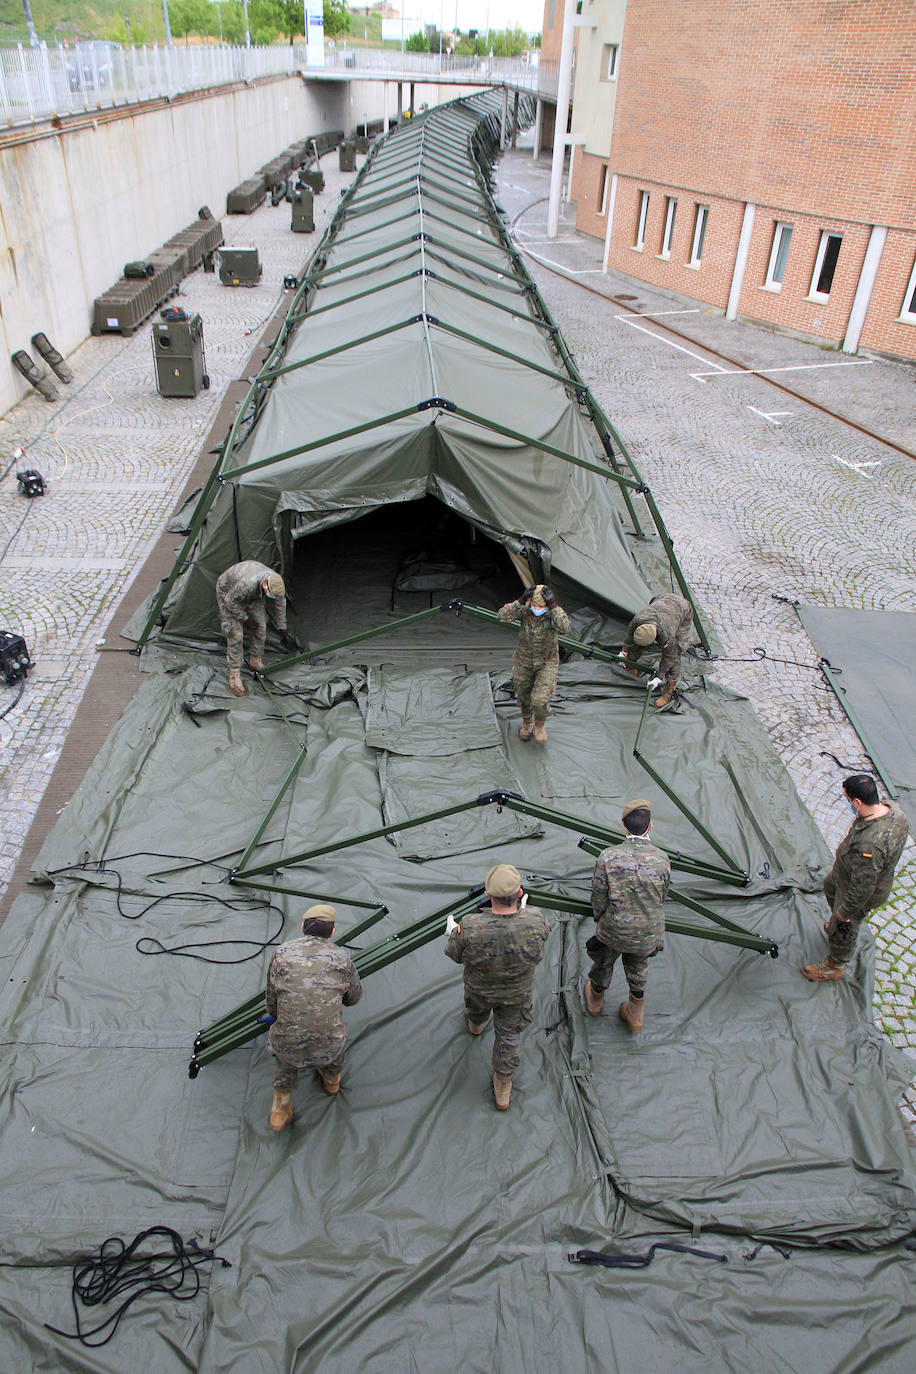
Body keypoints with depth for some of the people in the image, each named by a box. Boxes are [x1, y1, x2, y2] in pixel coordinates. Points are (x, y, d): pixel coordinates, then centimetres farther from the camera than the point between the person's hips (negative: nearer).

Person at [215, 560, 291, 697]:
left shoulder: (276, 583, -26)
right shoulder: (247, 583, -47)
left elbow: (280, 604, -6)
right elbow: (231, 601, -28)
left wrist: (282, 629, 2)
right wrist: (245, 619, -19)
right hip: (229, 592, -6)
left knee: (261, 625, 1)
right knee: (235, 633, -13)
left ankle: (255, 661, 22)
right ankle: (234, 675, -7)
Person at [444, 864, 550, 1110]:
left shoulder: (470, 928, -40)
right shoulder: (536, 922, -37)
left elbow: (455, 955, -18)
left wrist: (452, 932, 3)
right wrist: (523, 911, 9)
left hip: (480, 989, 1)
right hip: (517, 994, 0)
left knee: (477, 1010, 36)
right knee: (509, 1035, 25)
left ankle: (476, 1025, 70)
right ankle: (503, 1087, 45)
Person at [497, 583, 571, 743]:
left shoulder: (556, 612, -22)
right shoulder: (524, 609, -18)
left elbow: (564, 629, -42)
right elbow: (503, 616, -32)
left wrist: (553, 606, -46)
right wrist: (520, 601, -42)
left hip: (547, 661, -2)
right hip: (524, 659, 3)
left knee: (540, 699, -14)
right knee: (523, 695, 18)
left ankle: (540, 724, 19)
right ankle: (527, 723, 47)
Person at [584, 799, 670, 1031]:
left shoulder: (608, 857, -22)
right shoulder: (662, 859, -15)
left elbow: (599, 899, -12)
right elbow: (661, 899, 0)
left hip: (615, 932, -1)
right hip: (649, 933, 1)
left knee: (603, 962, 28)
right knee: (638, 966, 31)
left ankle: (595, 1000, 55)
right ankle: (635, 1013, 46)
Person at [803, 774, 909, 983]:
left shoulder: (867, 846, -47)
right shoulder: (892, 809, -20)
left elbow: (863, 887, -35)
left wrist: (845, 911, -16)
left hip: (861, 892, -8)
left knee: (843, 929, 18)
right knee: (830, 886, 35)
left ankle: (835, 967, 46)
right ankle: (836, 924, 62)